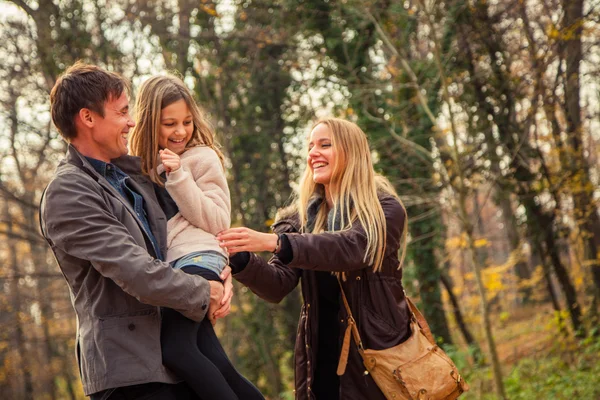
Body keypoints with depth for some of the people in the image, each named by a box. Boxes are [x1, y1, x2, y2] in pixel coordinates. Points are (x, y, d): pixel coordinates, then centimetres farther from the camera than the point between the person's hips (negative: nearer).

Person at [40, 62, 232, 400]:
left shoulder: (133, 174, 15)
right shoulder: (67, 194, -11)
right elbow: (134, 271, -19)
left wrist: (219, 278, 1)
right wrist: (205, 294, -8)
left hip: (178, 358, 8)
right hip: (131, 373, -8)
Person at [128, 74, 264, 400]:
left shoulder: (202, 157, 4)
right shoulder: (145, 164, 21)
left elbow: (217, 221, -4)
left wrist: (179, 177, -11)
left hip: (197, 259, -7)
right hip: (168, 267, 7)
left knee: (175, 348, -26)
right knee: (210, 358, 0)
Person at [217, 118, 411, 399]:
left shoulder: (385, 209, -5)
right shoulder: (302, 218, 7)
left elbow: (352, 247, -25)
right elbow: (278, 286, -4)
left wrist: (273, 242, -35)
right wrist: (240, 258, -23)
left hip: (378, 353, -3)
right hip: (320, 361, 3)